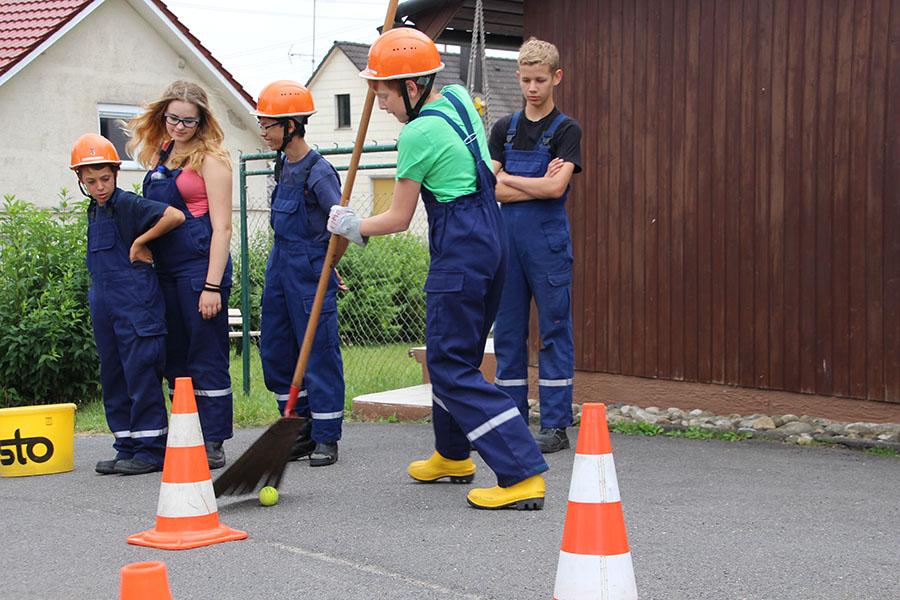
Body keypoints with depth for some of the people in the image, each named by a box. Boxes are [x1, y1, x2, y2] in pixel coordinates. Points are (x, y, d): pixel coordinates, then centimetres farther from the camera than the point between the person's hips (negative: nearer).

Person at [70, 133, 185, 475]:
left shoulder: (128, 204, -10)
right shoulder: (94, 211, 15)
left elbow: (175, 216, -22)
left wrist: (140, 242, -14)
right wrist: (97, 302, 18)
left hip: (137, 308, -9)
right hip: (106, 310, 9)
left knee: (142, 375, -7)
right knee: (114, 379, 11)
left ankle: (152, 449, -2)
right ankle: (128, 447, 19)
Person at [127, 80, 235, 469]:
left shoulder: (210, 158, -5)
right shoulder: (159, 155, 15)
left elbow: (222, 226, -10)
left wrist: (212, 286, -16)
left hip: (199, 266, -7)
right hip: (164, 269, 7)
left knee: (206, 356, -3)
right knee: (175, 357, 11)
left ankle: (212, 445, 2)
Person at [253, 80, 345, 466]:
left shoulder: (318, 172, -16)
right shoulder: (284, 165, 10)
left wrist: (325, 266, -17)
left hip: (309, 268, -9)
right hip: (280, 264, 9)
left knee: (319, 351, -2)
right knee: (274, 350, 11)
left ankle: (326, 437, 7)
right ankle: (302, 430, 21)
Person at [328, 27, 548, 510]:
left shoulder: (419, 134, -17)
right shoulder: (458, 97, 6)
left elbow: (398, 220, -9)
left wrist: (351, 226, 9)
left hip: (459, 252, -9)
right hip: (490, 238, 9)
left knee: (452, 366, -6)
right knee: (453, 353, 21)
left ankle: (523, 474, -13)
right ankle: (453, 455, 36)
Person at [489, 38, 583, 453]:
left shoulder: (566, 130, -2)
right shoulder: (504, 129, 10)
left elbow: (556, 188, -16)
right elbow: (492, 190, 0)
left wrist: (508, 178, -6)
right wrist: (538, 184, -10)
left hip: (549, 243, -4)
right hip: (507, 240, 4)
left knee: (554, 332, 0)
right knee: (507, 333, 7)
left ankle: (555, 425, 4)